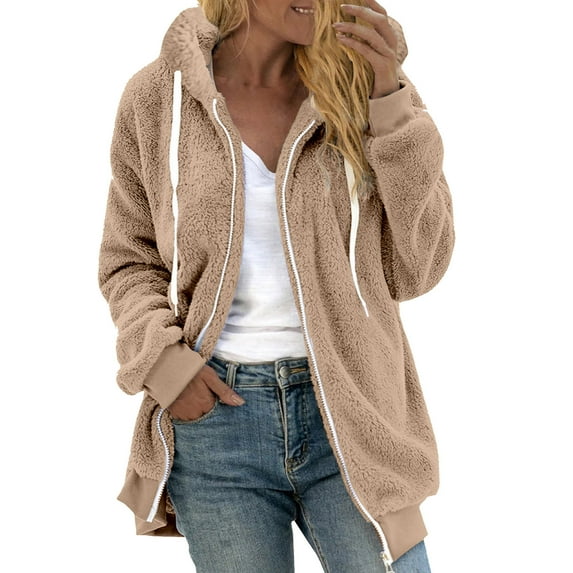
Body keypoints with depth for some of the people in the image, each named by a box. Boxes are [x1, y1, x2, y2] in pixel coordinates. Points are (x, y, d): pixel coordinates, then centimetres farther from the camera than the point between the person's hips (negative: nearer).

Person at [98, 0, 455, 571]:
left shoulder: (360, 81, -1)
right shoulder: (156, 97, -1)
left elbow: (414, 270, -4)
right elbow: (126, 261, 9)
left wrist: (392, 102, -11)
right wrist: (158, 357, -9)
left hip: (348, 415, 0)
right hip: (210, 408, 0)